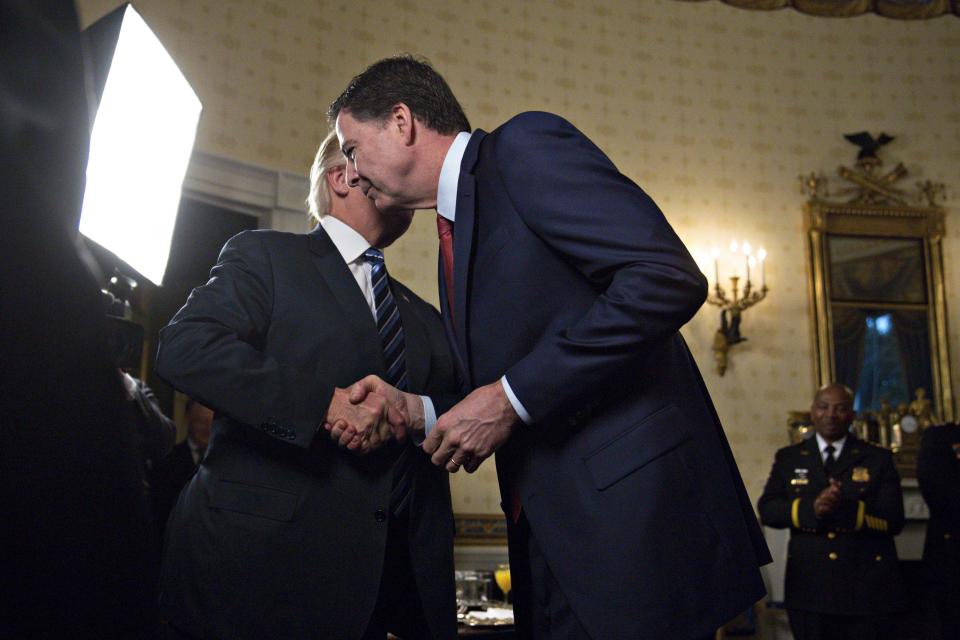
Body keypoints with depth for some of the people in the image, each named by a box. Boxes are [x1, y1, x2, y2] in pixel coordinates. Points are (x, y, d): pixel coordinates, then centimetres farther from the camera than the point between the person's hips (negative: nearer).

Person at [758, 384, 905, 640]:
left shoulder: (878, 459, 5)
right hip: (809, 586, 1)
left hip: (868, 587, -1)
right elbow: (767, 510, -2)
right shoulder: (788, 458, 9)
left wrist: (847, 509, -23)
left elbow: (893, 520, -5)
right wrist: (812, 508, -20)